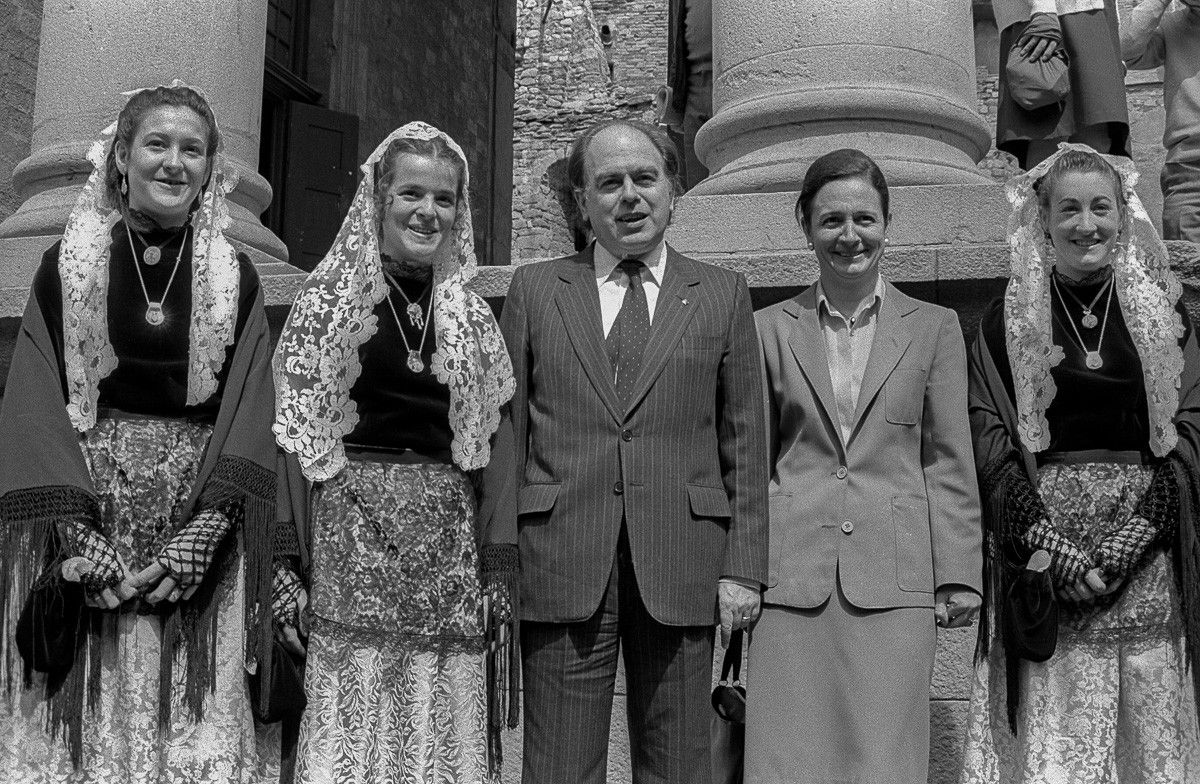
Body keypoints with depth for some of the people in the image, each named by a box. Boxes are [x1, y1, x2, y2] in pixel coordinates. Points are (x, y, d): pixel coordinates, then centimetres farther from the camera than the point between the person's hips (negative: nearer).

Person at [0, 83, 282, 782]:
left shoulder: (235, 278, 7)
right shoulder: (67, 266, 7)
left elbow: (251, 414, -2)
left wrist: (199, 539, -15)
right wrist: (78, 536, -14)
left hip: (203, 518, 0)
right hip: (84, 514, 0)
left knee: (200, 724, 1)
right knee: (84, 717, 2)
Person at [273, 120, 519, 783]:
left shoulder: (472, 315, 11)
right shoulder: (328, 298, 2)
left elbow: (493, 438, 8)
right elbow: (293, 436, -2)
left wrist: (500, 565, 0)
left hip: (449, 541, 3)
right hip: (349, 532, -3)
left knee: (444, 727, 6)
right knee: (350, 715, -1)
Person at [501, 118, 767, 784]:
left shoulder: (722, 295, 10)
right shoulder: (534, 289, 10)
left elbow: (744, 442, 7)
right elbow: (506, 434, 7)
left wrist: (743, 567, 0)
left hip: (681, 565, 1)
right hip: (560, 563, 0)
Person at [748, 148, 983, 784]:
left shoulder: (934, 328, 9)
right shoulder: (771, 329, 10)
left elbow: (949, 463, 8)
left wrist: (959, 576, 2)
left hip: (893, 575, 0)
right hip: (791, 576, 1)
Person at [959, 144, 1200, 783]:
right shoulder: (1006, 323, 6)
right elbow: (988, 435, -1)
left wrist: (1128, 541, -11)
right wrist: (1052, 546, -12)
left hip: (1147, 556, 1)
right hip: (1041, 546, -1)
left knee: (1149, 726, 1)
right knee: (1048, 731, -2)